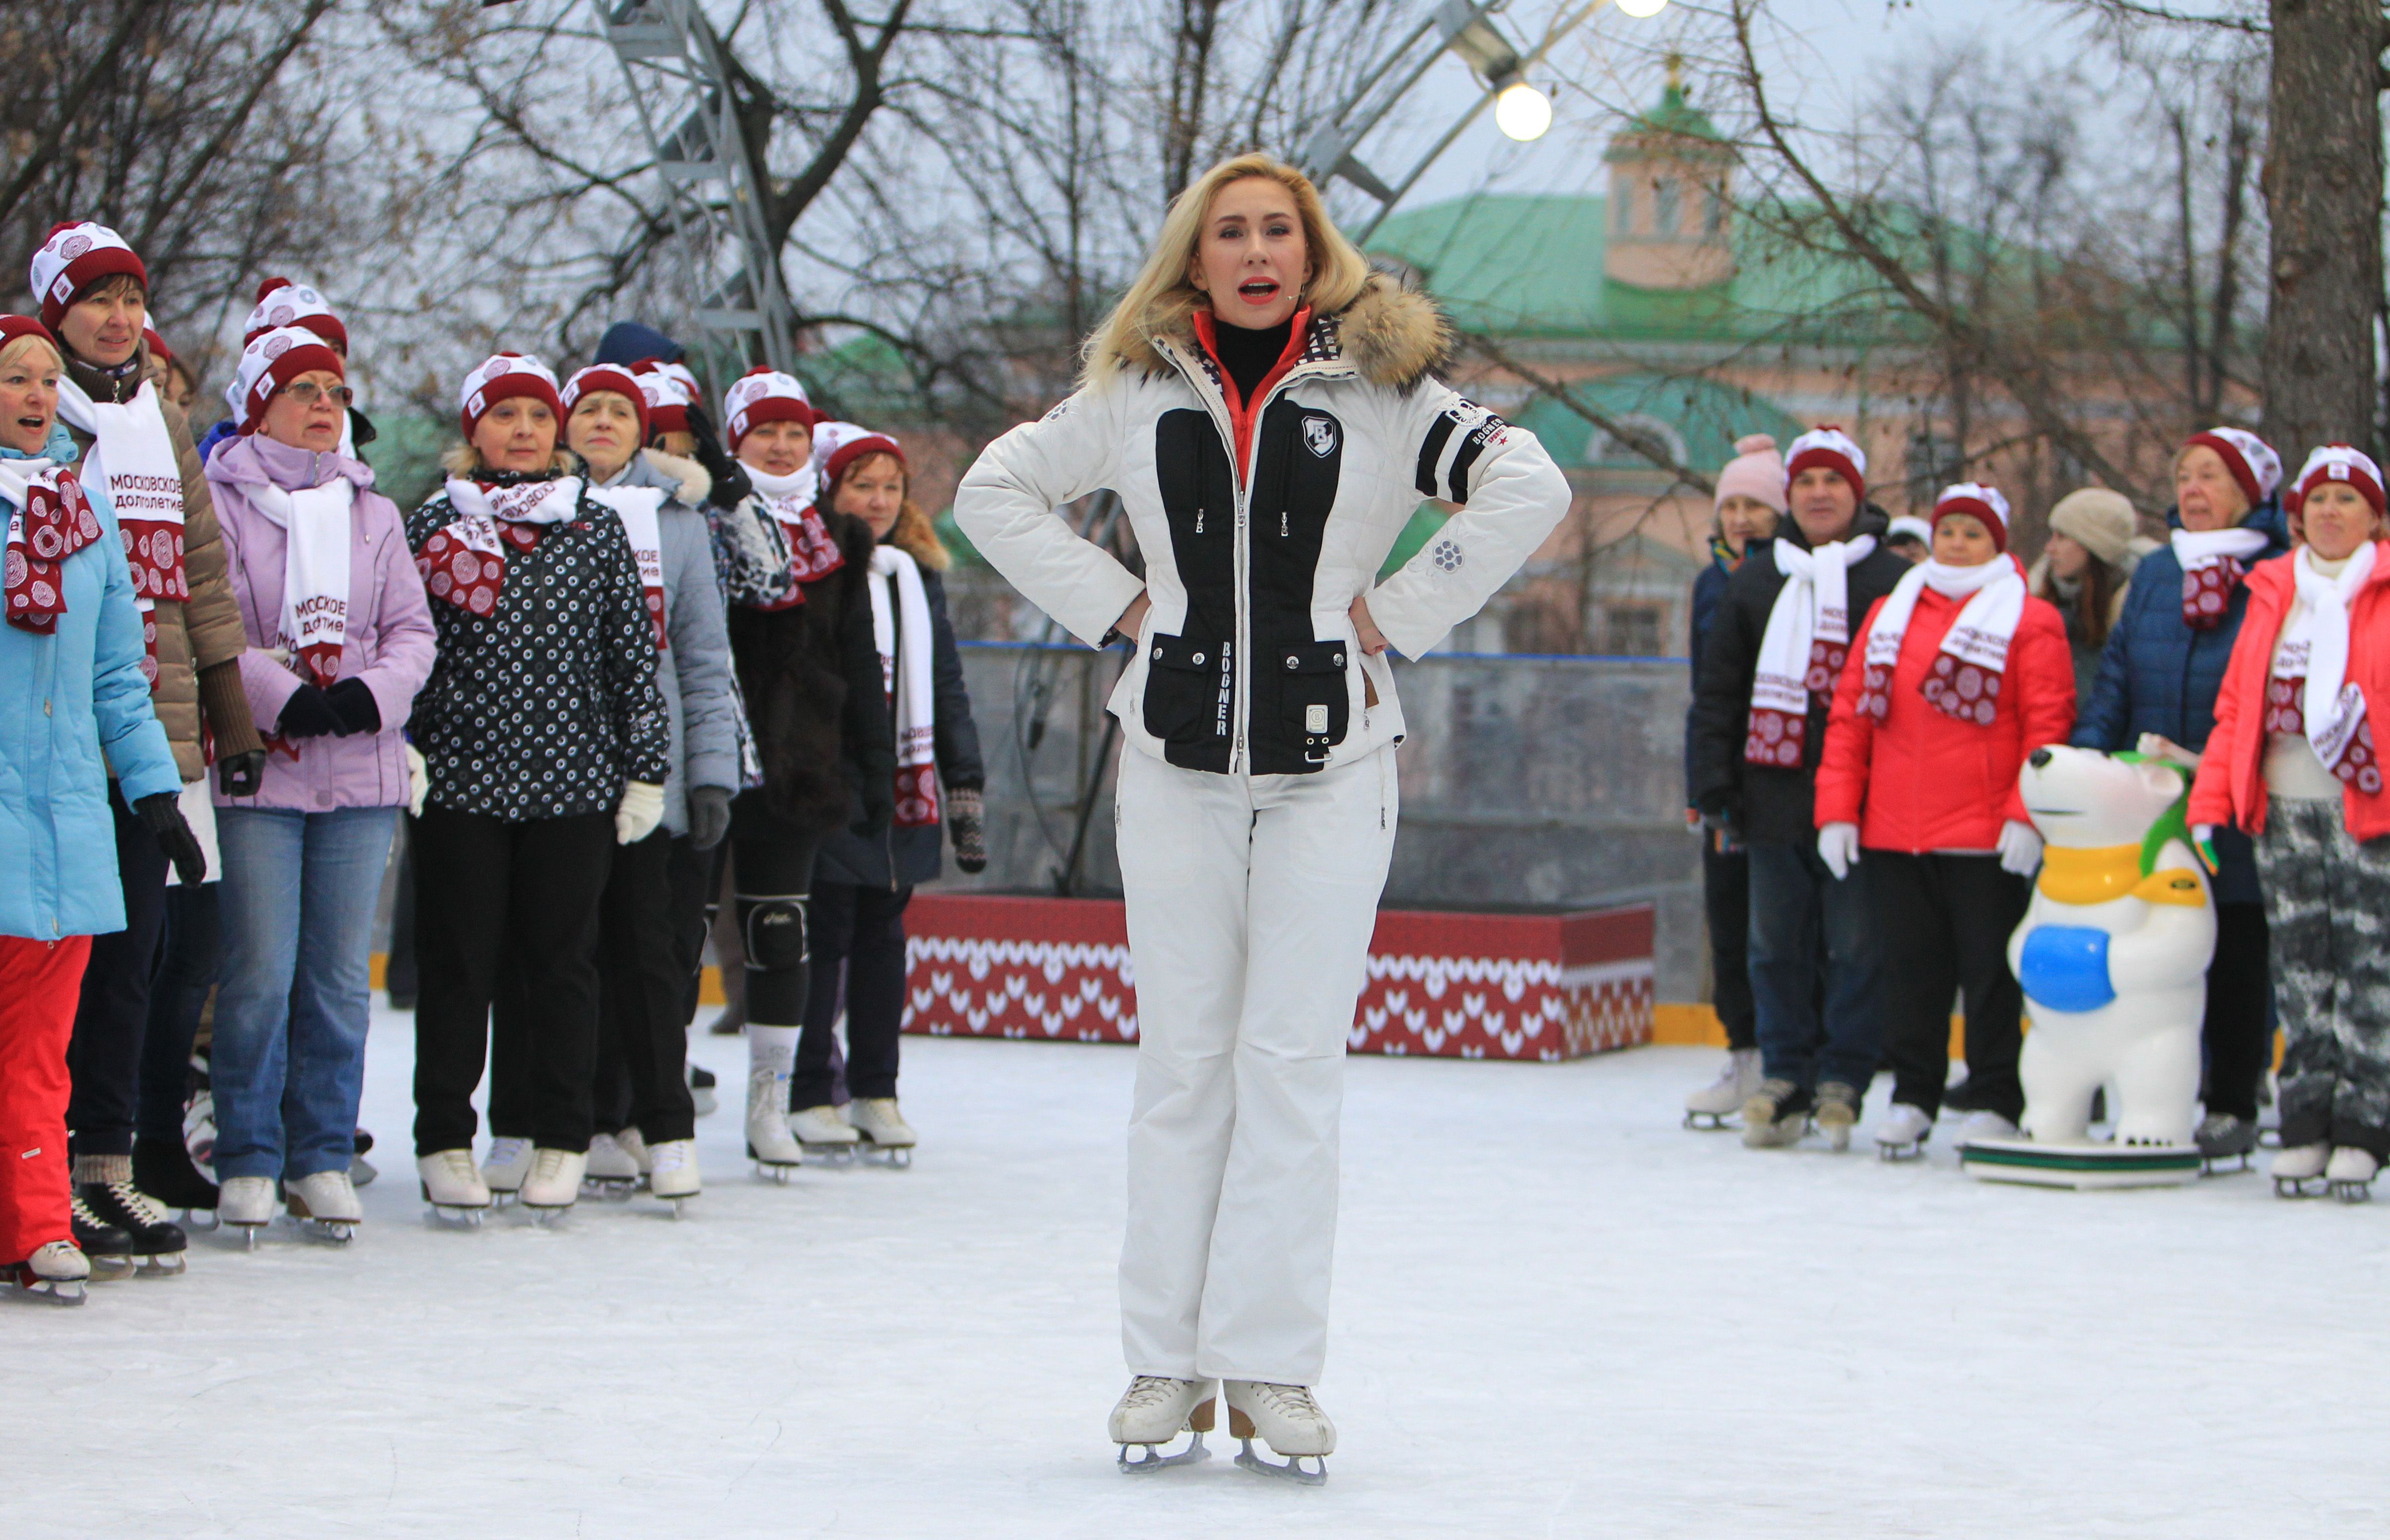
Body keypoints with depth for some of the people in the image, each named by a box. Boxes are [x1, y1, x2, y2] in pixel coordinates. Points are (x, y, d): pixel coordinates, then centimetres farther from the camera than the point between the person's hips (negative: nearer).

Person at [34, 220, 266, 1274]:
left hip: (154, 731, 5)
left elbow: (203, 577, 18)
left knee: (132, 950, 6)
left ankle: (108, 1159, 13)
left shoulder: (164, 427, 17)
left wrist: (232, 714, 15)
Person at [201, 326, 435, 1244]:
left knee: (341, 977, 5)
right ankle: (248, 1162, 3)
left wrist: (369, 694, -9)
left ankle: (323, 1158, 14)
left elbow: (412, 629, 10)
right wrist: (281, 697, -19)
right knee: (261, 973, -7)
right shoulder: (220, 505, 0)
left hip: (362, 773, 4)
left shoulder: (374, 514, 15)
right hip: (257, 772, -4)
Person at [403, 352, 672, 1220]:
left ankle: (562, 1144, 14)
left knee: (562, 961, 5)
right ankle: (445, 1142, 11)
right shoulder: (435, 526, 4)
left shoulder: (598, 529, 8)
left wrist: (646, 771, 5)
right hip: (460, 781, -1)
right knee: (458, 962, 2)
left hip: (574, 782, 1)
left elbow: (634, 653, 8)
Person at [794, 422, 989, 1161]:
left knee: (883, 936, 9)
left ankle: (876, 1093, 16)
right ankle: (808, 1096, 1)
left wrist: (965, 794, 16)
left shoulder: (917, 577, 15)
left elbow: (947, 690, 19)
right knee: (823, 936, -5)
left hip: (900, 795, 6)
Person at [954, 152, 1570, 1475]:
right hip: (1177, 757, 2)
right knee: (1181, 1059, 4)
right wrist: (1110, 605, 4)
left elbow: (1529, 488, -2)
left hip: (1330, 761, -2)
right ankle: (1166, 1362, 9)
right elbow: (994, 491, 16)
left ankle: (1271, 1364, -1)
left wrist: (1396, 616, -5)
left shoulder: (1378, 386, 1)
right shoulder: (1137, 390, 7)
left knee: (1293, 1061, -3)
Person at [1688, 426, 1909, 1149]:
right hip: (1774, 798, 4)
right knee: (1777, 946, 5)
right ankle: (1786, 1077, 14)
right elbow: (1719, 691, 15)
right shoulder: (1753, 584, 14)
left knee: (1854, 947, -3)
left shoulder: (1892, 583, 2)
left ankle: (1844, 1079, 7)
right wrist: (1714, 790, 8)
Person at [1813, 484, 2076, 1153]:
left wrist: (2026, 815, -14)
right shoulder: (1889, 615, 15)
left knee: (1990, 973, 0)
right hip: (1893, 837, 4)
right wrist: (1837, 810, 5)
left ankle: (1996, 1104, 8)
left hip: (1985, 844, -4)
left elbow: (2048, 724, -5)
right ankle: (1913, 1099, 17)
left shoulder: (2029, 621, 1)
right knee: (1911, 972, 9)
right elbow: (1849, 716, 13)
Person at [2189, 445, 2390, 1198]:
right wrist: (2208, 807, 8)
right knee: (2300, 969, 4)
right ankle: (2305, 1129, 8)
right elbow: (2236, 706, 14)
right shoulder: (2272, 593, 15)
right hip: (2286, 809, 4)